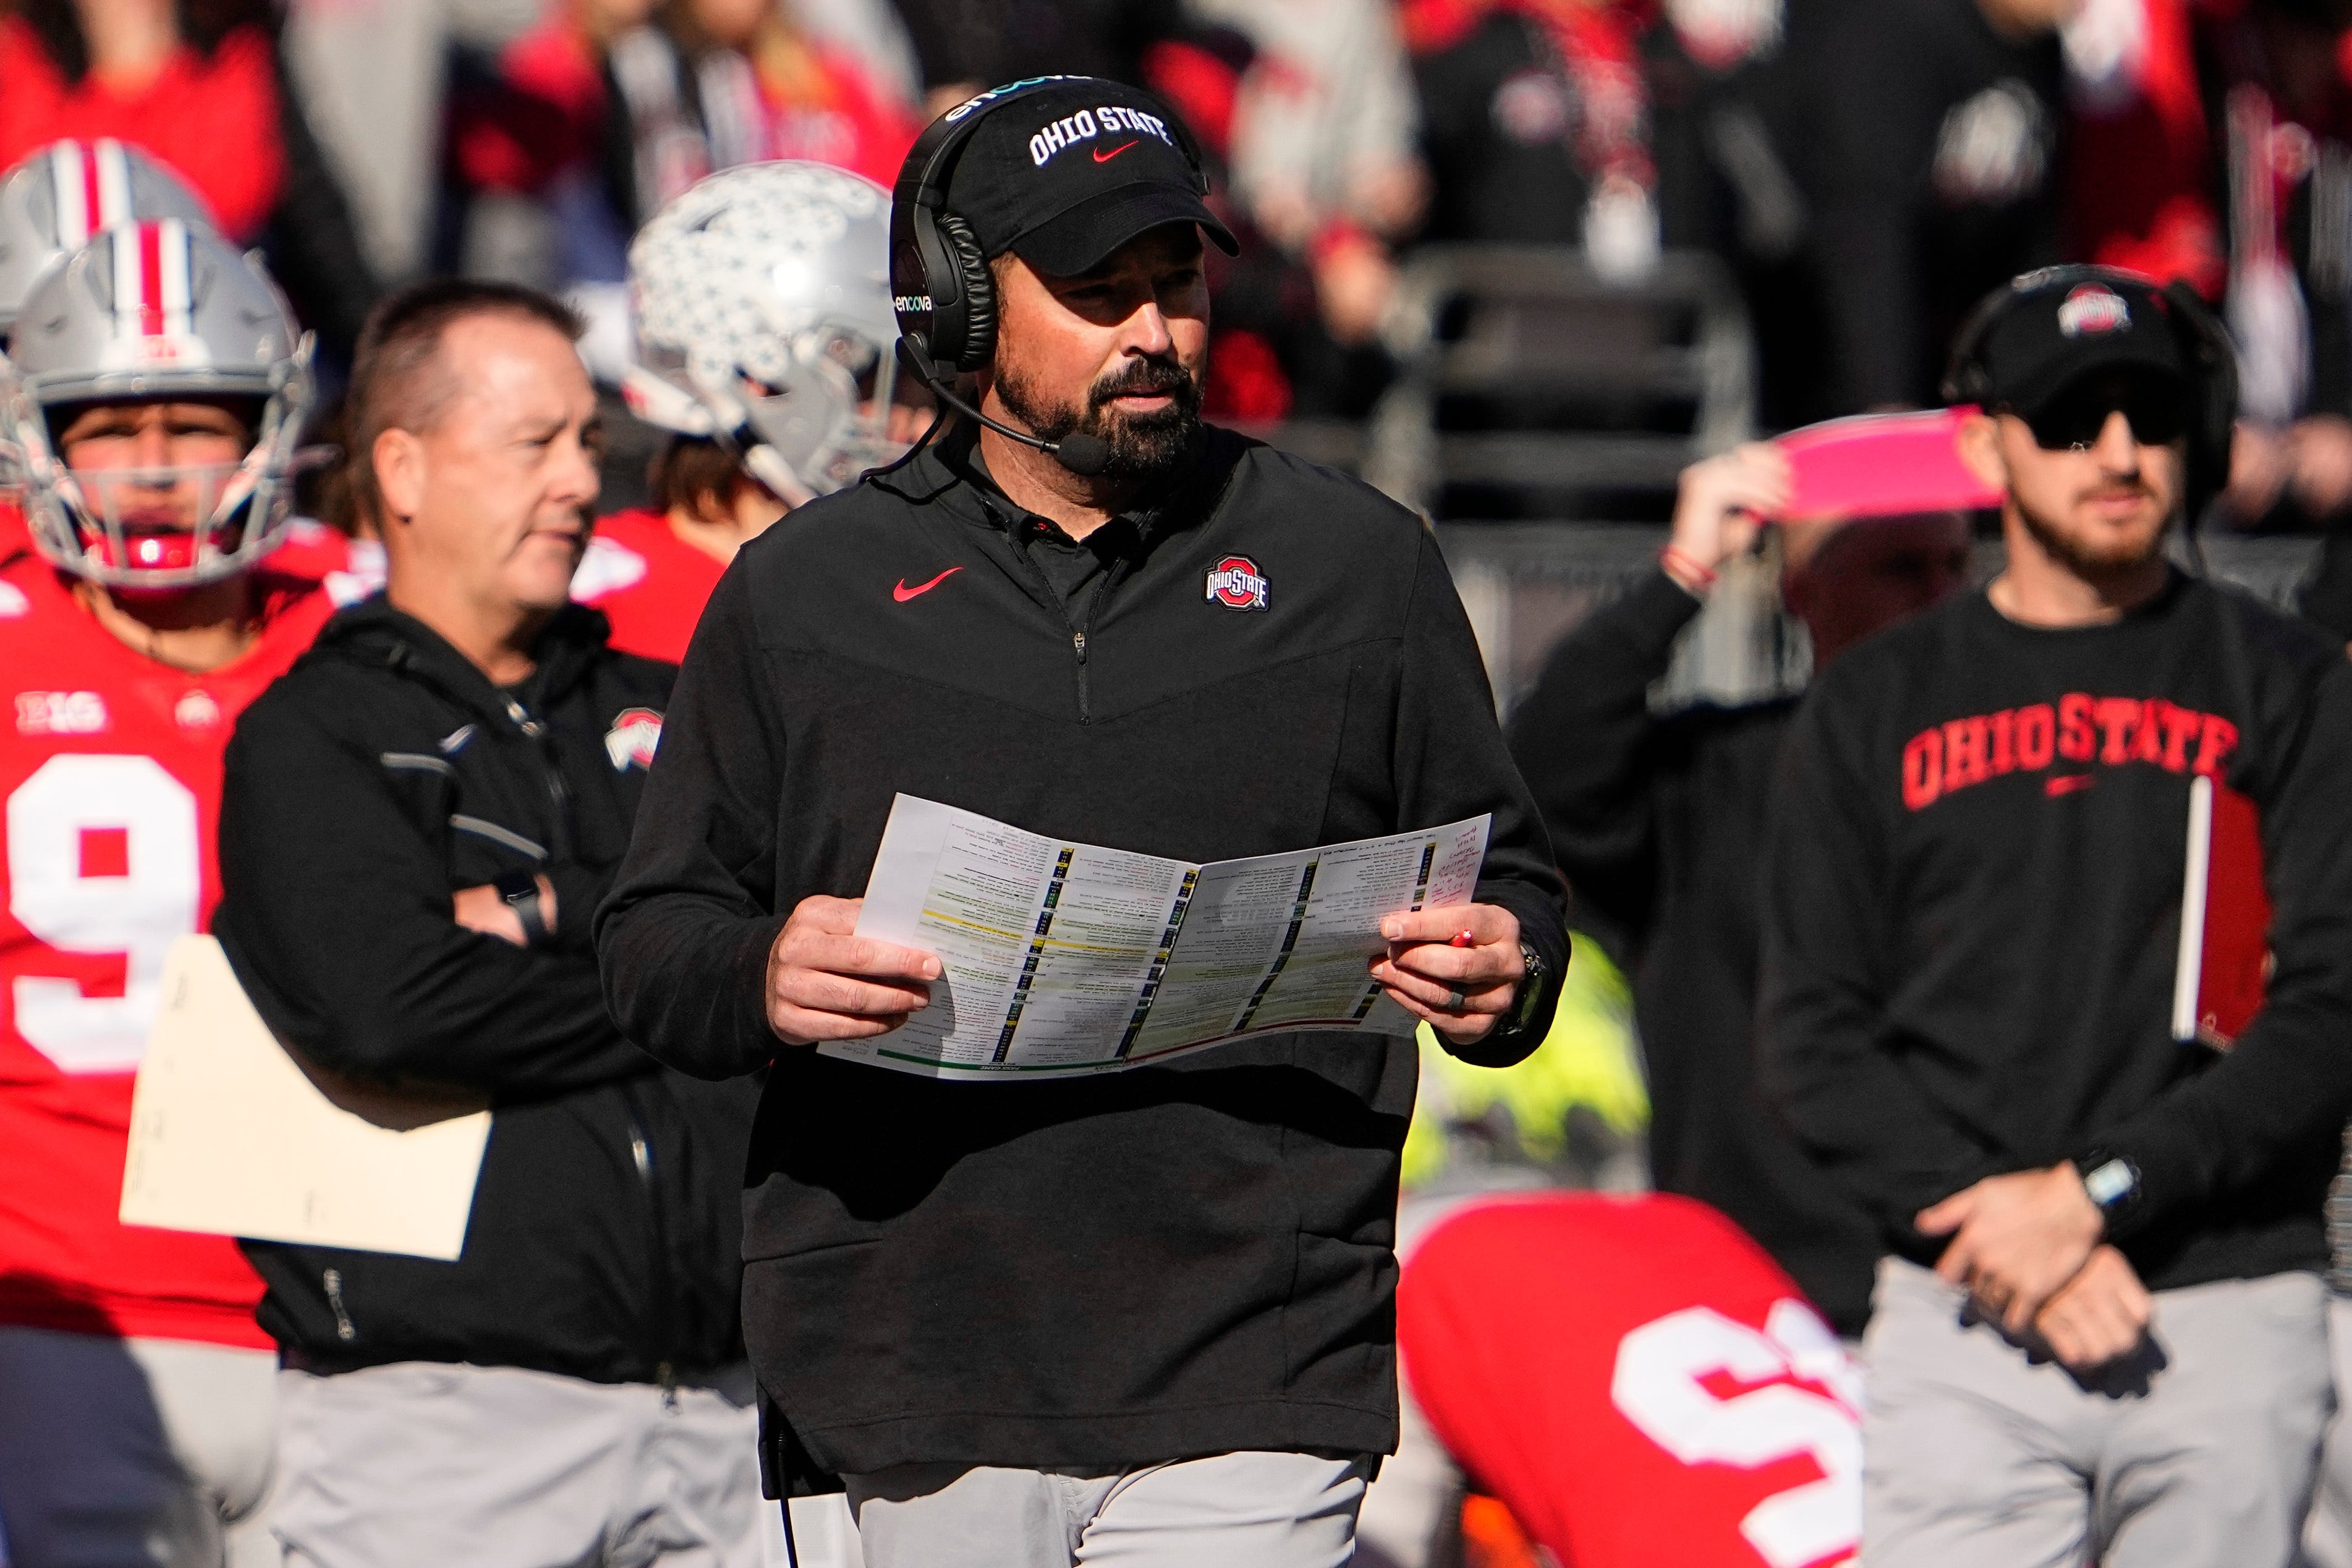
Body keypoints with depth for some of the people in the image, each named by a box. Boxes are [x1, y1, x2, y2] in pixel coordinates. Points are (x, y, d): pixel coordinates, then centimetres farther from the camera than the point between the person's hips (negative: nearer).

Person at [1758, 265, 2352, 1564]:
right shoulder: (1876, 704, 13)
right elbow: (1814, 1034, 8)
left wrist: (2097, 1193, -12)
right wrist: (1991, 1219, -7)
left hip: (2232, 1314, -1)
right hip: (1960, 1322, 1)